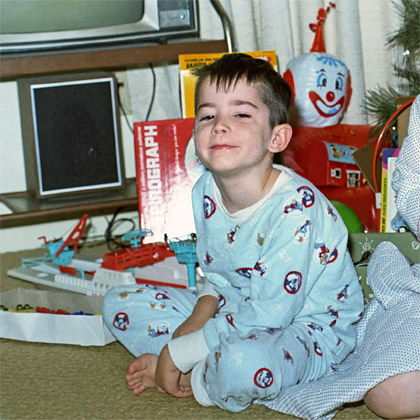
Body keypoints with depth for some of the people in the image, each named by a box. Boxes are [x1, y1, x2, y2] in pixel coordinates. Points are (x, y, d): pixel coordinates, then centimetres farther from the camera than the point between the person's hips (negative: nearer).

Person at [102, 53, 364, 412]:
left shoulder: (295, 207, -27)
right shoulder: (205, 193, -3)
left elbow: (267, 314, -29)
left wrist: (178, 352, -24)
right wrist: (197, 319, -11)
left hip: (308, 329, -8)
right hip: (237, 312, 8)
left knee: (245, 361, -43)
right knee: (119, 303, 5)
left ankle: (196, 381, -8)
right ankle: (204, 368, -11)